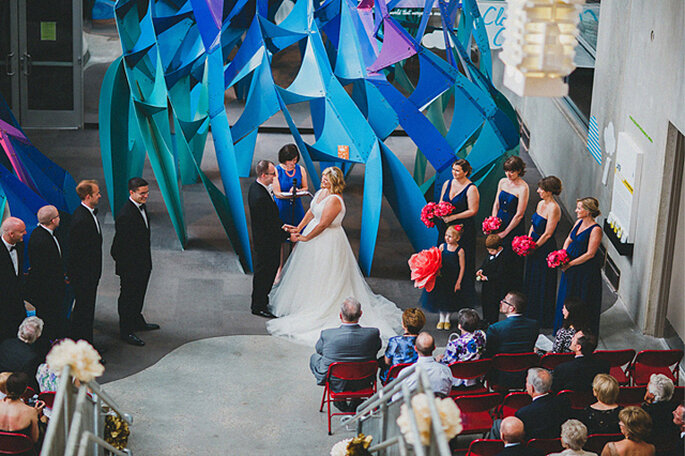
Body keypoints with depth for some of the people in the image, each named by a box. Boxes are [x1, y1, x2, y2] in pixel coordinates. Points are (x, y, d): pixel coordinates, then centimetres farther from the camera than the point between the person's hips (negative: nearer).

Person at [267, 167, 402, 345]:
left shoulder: (335, 200, -27)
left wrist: (305, 238, -16)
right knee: (308, 270, 21)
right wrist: (299, 228, 2)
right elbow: (311, 212, 10)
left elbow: (322, 225, -25)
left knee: (322, 274, 2)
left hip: (328, 241, -9)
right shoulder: (321, 192, 1)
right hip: (313, 232, 9)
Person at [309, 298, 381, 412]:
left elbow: (319, 349, -2)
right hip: (363, 383, 1)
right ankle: (355, 402, 35)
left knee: (314, 358, 27)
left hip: (335, 385, -1)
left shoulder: (327, 334, -25)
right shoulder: (373, 333, -23)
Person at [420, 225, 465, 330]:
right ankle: (441, 318, 30)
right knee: (440, 297, 11)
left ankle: (447, 319, 33)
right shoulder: (442, 246, -5)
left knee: (450, 299, 12)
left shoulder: (460, 251, -14)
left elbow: (462, 267, -9)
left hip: (453, 279, -2)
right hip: (441, 277, 2)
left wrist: (458, 282, -8)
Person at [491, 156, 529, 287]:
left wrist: (505, 232, -12)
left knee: (512, 259, 2)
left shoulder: (523, 188, -18)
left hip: (514, 227, -6)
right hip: (499, 222, 6)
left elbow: (519, 215, -16)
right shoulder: (503, 182, 3)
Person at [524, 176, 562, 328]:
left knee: (542, 283, 3)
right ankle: (530, 314, 33)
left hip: (545, 248, -9)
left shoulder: (554, 208, -21)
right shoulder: (541, 204, 6)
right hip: (534, 247, 9)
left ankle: (543, 319, 16)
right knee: (531, 279, 19)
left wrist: (533, 247, -15)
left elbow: (547, 234, -20)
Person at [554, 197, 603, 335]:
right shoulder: (579, 222, 4)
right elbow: (569, 240, 14)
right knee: (566, 297, 18)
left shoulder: (595, 230, -20)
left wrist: (570, 264, -18)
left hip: (586, 270, -8)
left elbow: (590, 254, -21)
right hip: (570, 268, 8)